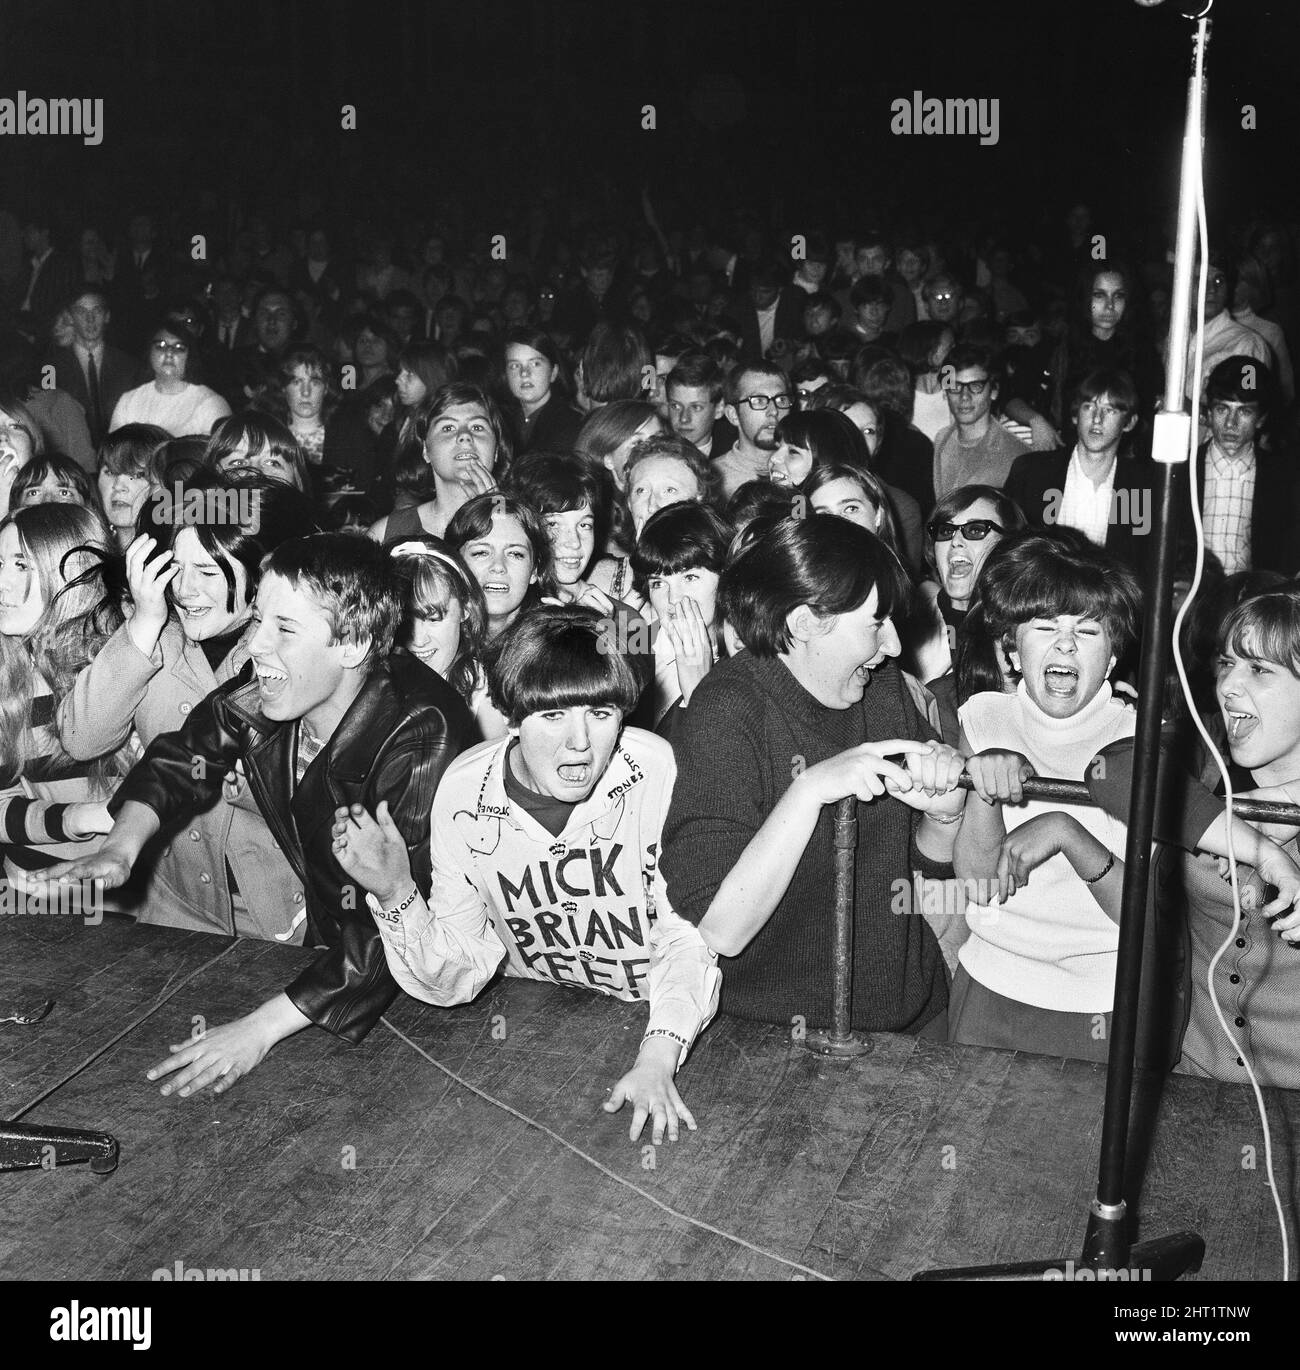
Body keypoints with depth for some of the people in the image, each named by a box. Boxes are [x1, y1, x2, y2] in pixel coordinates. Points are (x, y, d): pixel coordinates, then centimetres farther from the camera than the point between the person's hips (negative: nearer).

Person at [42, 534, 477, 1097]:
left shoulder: (422, 738, -31)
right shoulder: (257, 699, -11)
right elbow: (181, 759, 9)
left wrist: (261, 1028, -34)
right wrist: (122, 846, -10)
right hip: (326, 939, 6)